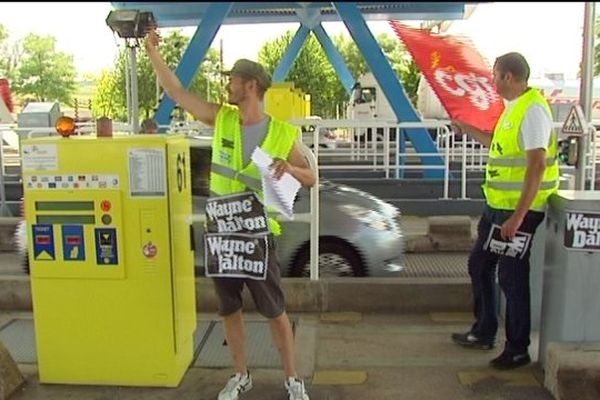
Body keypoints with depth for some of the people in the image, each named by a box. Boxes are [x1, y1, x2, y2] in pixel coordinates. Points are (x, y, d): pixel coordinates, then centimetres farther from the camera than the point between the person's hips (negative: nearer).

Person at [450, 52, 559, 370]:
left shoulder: (532, 109, -17)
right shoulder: (513, 107, 13)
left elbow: (537, 165, -24)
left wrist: (518, 216, -26)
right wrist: (469, 131, 33)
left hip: (518, 209, -10)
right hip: (497, 205, 10)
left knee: (512, 278, 0)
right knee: (479, 265, 18)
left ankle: (518, 350, 17)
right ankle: (483, 333, 33)